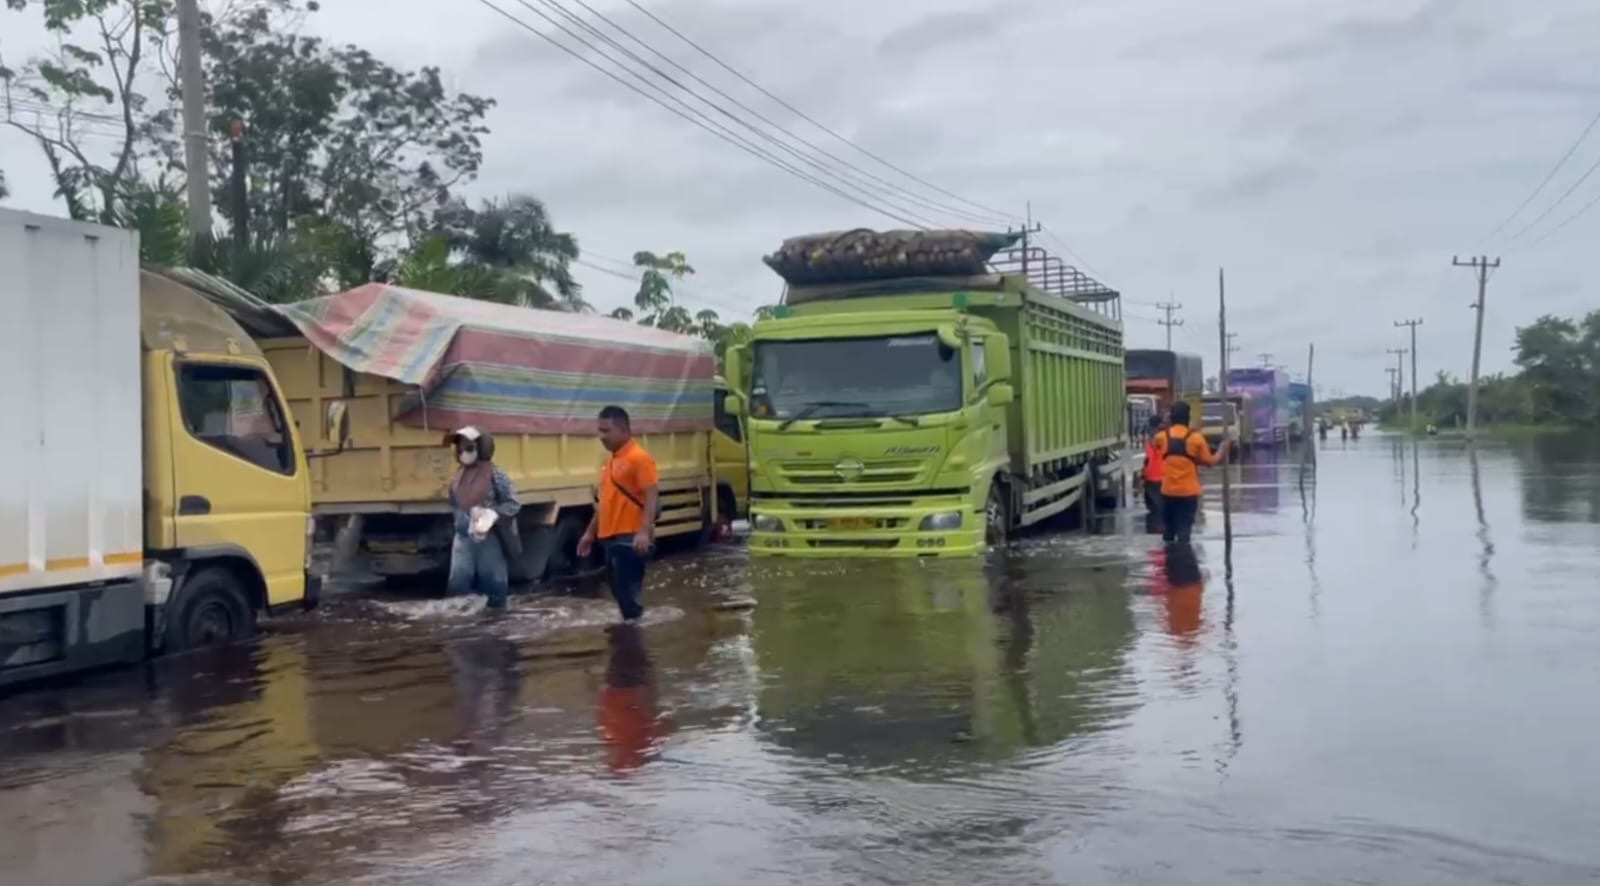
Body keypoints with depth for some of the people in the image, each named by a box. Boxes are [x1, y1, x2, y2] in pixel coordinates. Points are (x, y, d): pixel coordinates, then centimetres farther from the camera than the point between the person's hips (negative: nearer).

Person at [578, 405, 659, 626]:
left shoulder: (639, 458, -11)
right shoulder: (611, 461, 17)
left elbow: (652, 497, -18)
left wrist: (644, 532, -27)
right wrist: (590, 533, 24)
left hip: (630, 538, -9)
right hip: (610, 537, 9)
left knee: (628, 592, -7)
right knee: (620, 591, 13)